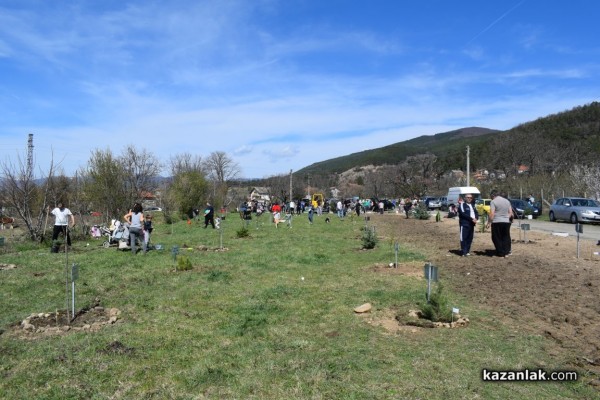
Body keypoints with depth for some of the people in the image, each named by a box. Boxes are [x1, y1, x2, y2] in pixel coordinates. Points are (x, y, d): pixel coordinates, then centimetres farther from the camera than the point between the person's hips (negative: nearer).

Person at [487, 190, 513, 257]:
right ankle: (506, 252, 14)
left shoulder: (493, 202, -8)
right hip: (506, 222, 6)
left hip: (497, 222, -6)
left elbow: (492, 214, -14)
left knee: (497, 238, 3)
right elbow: (510, 213, 13)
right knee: (505, 237, 14)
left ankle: (501, 253, 4)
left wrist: (488, 222, -9)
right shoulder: (507, 201, 12)